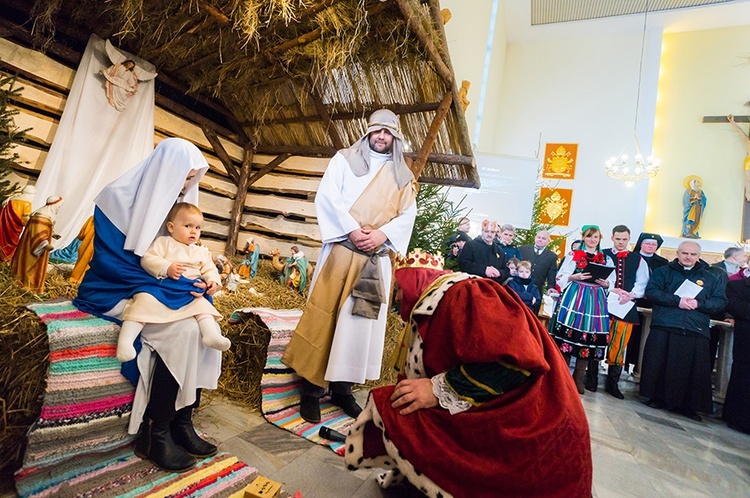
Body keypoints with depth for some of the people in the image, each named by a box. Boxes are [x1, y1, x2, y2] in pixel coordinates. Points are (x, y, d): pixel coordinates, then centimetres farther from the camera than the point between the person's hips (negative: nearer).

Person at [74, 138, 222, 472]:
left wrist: (201, 281, -8)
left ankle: (181, 423, -10)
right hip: (116, 293, -6)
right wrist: (173, 287, -23)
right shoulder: (119, 197, -13)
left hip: (154, 290, 6)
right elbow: (110, 263, -19)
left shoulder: (175, 201, 7)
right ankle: (154, 435, -13)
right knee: (182, 329, -28)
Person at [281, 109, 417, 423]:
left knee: (362, 320, 5)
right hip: (341, 251, -3)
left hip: (377, 258, 3)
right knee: (325, 314, -2)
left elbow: (407, 215, 6)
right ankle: (312, 387, 9)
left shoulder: (403, 176, 15)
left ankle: (342, 386, 17)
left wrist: (382, 234, -12)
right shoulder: (344, 160, 7)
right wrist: (352, 230, -15)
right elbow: (326, 197, -5)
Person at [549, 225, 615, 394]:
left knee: (589, 338, 1)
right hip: (574, 298, -2)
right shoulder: (573, 255, 6)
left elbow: (613, 283, 15)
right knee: (569, 334, -4)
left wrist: (606, 283, -6)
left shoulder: (607, 260, 13)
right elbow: (561, 277, 2)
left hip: (596, 301, 3)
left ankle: (578, 378, 11)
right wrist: (576, 276, -14)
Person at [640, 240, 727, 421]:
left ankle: (687, 404, 16)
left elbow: (721, 301, 9)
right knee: (660, 364, -1)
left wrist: (699, 303, -9)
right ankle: (657, 397, 14)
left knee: (692, 369, 2)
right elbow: (651, 291, -2)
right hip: (664, 327, -1)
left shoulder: (711, 278, 17)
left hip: (696, 332, 2)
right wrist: (677, 301, -13)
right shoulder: (663, 271, 11)